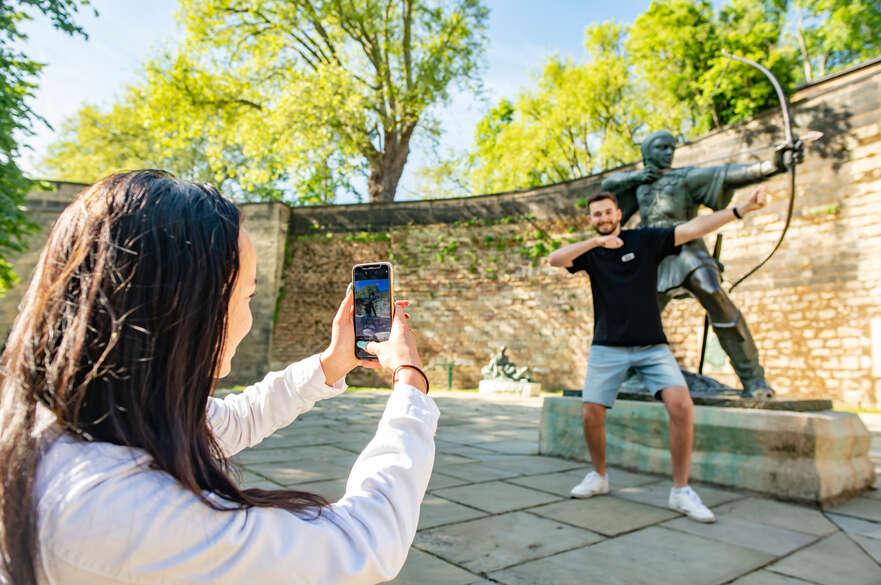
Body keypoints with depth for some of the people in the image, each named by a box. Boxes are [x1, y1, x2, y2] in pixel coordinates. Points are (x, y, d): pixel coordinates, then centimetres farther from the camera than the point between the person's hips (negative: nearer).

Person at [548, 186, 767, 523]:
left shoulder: (645, 240, 4)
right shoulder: (590, 251, 6)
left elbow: (693, 229, -6)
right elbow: (554, 260, -12)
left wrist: (742, 209, -18)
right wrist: (597, 241, -20)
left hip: (652, 345, -1)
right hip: (608, 347, 1)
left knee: (681, 404, -18)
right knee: (591, 414, -4)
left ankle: (681, 491, -3)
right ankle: (599, 476, 22)